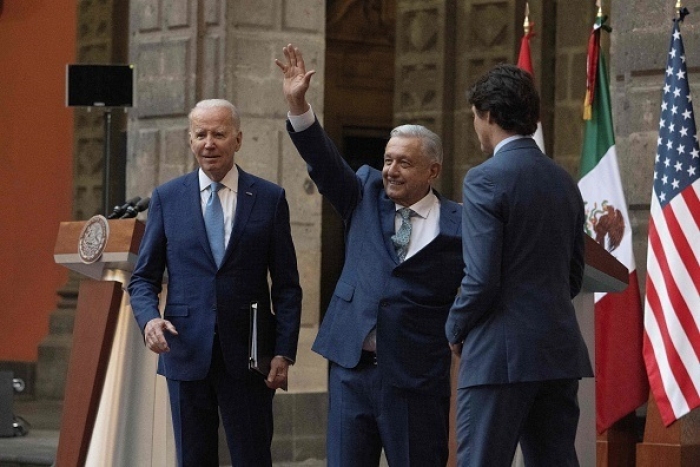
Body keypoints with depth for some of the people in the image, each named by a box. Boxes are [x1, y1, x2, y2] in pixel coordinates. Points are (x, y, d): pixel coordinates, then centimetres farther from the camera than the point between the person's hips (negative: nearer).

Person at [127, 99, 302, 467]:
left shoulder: (269, 198, 3)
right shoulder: (167, 198, 6)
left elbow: (286, 285, 3)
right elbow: (143, 277, 8)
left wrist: (285, 351, -5)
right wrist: (148, 318, -13)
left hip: (247, 354, -1)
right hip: (186, 351, 1)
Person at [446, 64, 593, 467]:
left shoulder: (485, 180, -11)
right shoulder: (564, 181, 12)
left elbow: (481, 279, -15)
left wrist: (456, 329, 0)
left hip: (502, 355, -7)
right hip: (560, 352, 7)